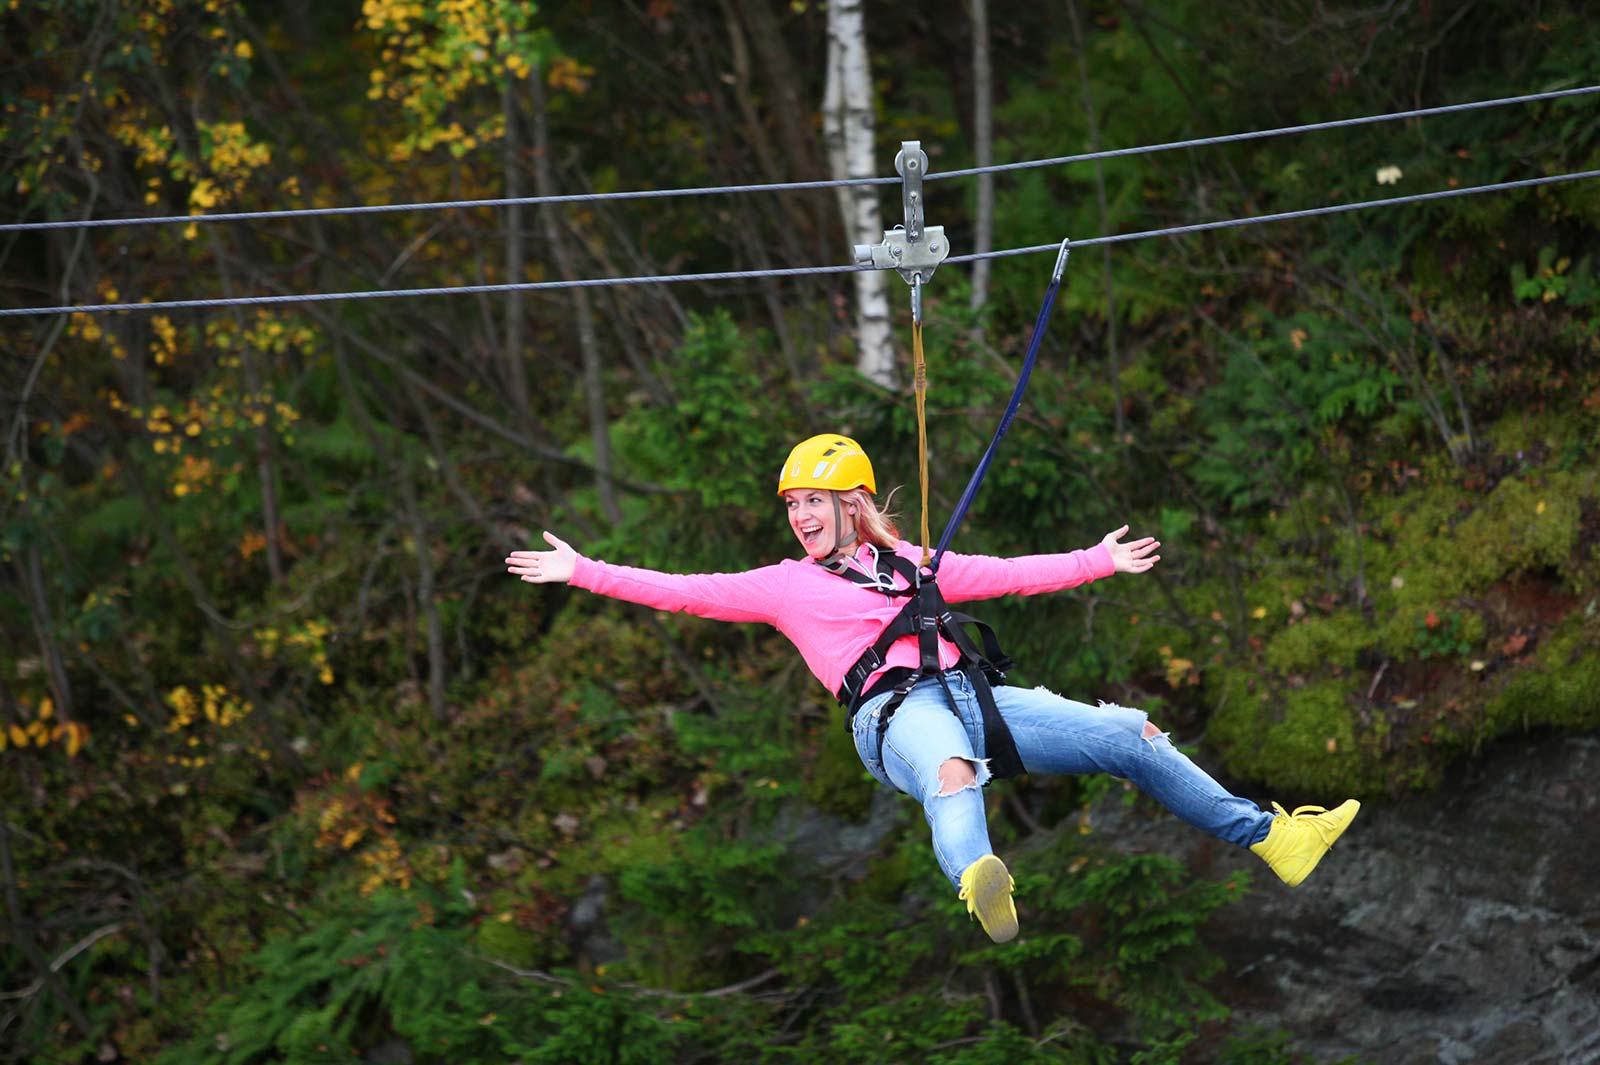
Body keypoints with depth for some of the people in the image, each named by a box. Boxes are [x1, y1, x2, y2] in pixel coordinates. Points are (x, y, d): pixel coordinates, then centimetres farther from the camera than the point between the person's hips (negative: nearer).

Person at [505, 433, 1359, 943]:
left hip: (969, 696, 5)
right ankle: (982, 892, -76)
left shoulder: (905, 563, 28)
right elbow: (682, 591, 14)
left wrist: (1099, 562, 35)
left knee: (1128, 737, -1)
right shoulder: (783, 586, 19)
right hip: (895, 711, -5)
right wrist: (581, 572, 8)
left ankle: (1271, 838, 8)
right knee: (951, 774, -43)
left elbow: (1006, 575, 33)